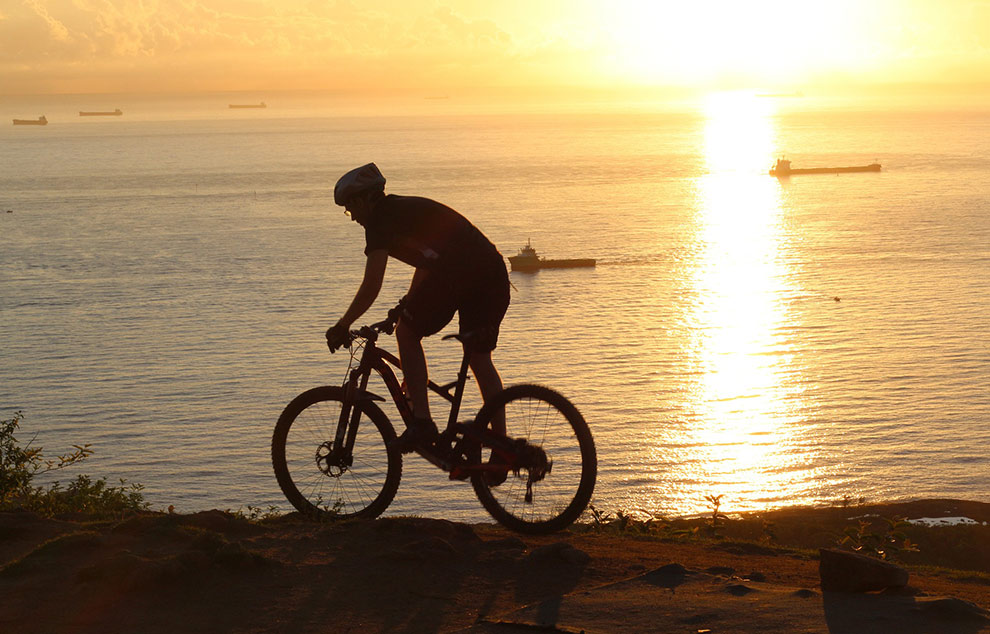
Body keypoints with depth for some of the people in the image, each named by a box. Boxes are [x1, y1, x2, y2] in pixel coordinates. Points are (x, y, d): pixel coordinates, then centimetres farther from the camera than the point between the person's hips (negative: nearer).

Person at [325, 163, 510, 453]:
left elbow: (372, 285, -5)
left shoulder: (381, 219, 3)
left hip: (457, 273, -9)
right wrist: (406, 306, 47)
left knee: (407, 333, 7)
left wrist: (342, 326, 4)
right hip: (494, 272, 9)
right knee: (480, 358, 15)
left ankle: (422, 422, 1)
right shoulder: (409, 209, 30)